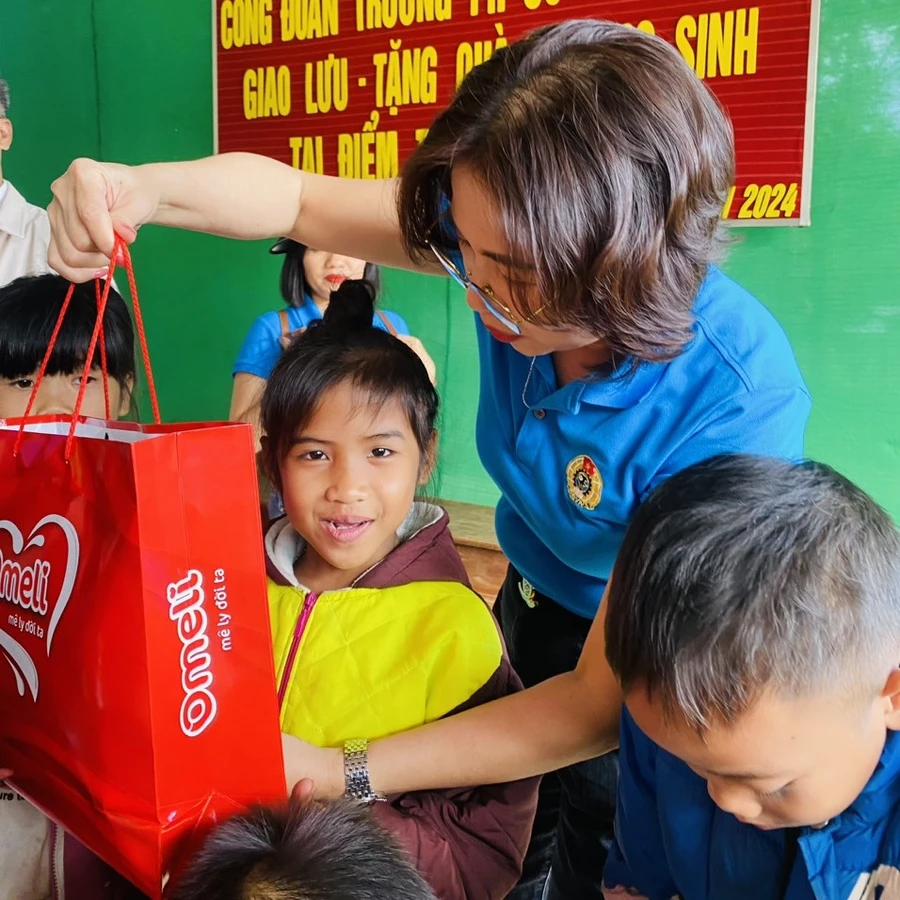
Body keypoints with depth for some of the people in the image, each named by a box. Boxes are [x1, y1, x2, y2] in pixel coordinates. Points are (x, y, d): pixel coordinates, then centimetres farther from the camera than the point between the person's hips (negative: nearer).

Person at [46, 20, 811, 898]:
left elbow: (606, 701, -31)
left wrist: (347, 775, -32)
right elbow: (298, 197, -13)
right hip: (532, 601, 5)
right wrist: (140, 190, -33)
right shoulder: (517, 237, -23)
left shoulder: (735, 409, -38)